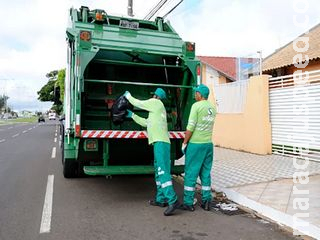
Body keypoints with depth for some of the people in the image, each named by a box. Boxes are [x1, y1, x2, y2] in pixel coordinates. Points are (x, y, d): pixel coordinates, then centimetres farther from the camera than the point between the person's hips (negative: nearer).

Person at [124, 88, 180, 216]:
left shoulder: (156, 103, 1)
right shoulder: (157, 109, 28)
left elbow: (138, 103, 6)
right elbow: (145, 123, 33)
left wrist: (128, 95, 23)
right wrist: (132, 115, 36)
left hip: (161, 142, -10)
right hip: (160, 143, 10)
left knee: (163, 172, -16)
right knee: (158, 172, 13)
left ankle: (173, 201, -19)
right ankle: (160, 199, 20)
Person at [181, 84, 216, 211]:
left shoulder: (196, 106, -12)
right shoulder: (213, 108, 9)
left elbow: (190, 127, -15)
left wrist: (184, 142, -7)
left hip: (195, 144, -6)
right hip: (208, 144, 6)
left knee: (191, 173, 2)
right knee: (206, 173, 13)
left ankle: (188, 203, 8)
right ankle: (206, 202, 17)